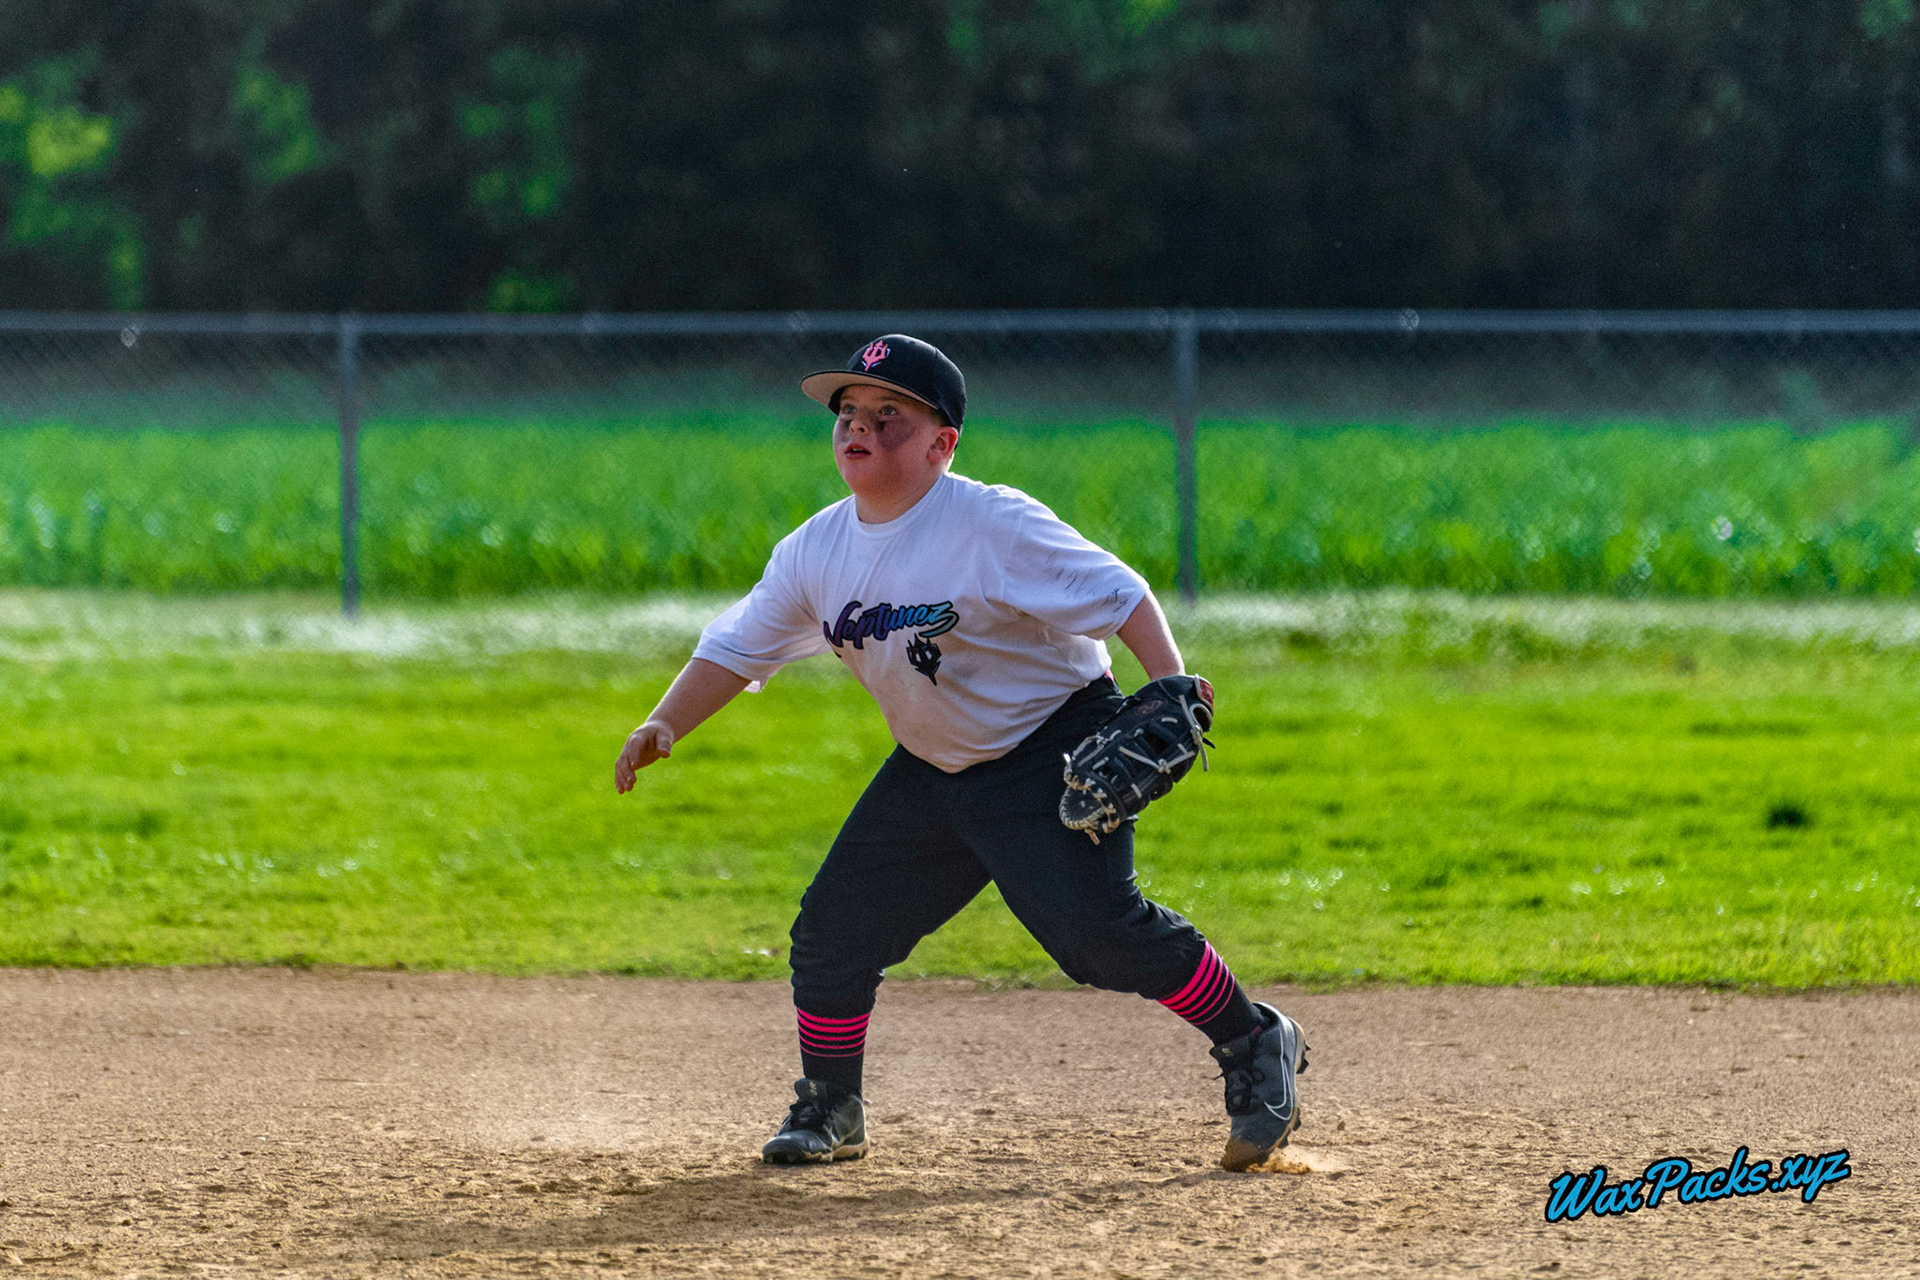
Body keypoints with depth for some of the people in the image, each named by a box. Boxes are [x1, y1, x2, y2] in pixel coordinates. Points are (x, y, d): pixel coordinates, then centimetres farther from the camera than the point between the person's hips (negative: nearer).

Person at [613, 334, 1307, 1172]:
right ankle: (829, 1111, 22)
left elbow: (1115, 594, -21)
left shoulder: (993, 527, -21)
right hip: (932, 772, 7)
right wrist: (663, 727, -8)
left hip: (1054, 751, -7)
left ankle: (1254, 1045, -5)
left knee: (1096, 928, -23)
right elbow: (737, 648, 6)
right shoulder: (815, 552, -1)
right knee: (834, 928, 3)